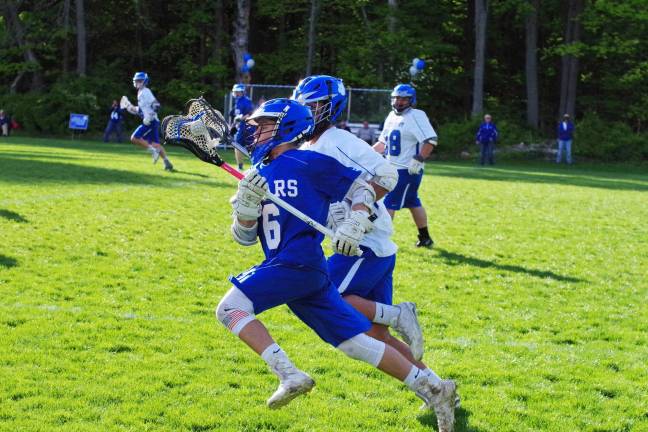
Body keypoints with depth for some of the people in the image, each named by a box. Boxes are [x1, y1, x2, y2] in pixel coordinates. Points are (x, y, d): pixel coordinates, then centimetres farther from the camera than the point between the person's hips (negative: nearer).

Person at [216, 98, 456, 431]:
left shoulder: (309, 163, -1)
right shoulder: (259, 175, 19)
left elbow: (362, 188, 2)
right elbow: (244, 236, 16)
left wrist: (354, 225, -13)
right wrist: (246, 202, -3)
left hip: (298, 263, -7)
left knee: (229, 308, -13)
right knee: (357, 343, 6)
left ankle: (289, 376, -19)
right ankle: (431, 389, 9)